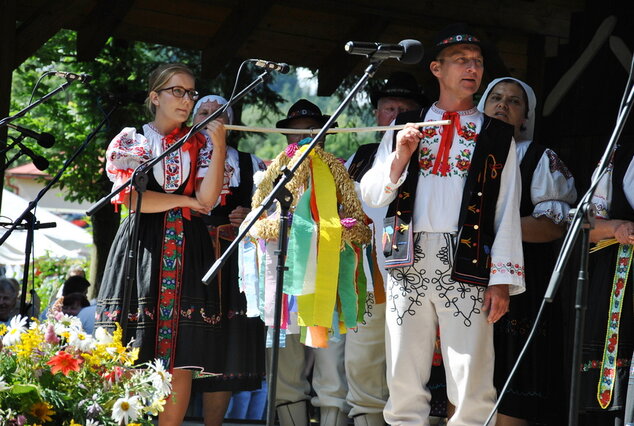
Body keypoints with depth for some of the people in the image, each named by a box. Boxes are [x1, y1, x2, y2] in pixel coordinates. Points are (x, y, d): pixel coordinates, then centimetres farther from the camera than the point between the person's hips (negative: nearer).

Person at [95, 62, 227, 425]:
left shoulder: (200, 144, 15)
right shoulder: (131, 141, 8)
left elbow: (207, 199, -1)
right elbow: (134, 198, -7)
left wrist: (218, 147, -7)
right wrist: (185, 200, 0)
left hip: (188, 254, 3)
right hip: (143, 248, -3)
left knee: (183, 360, -4)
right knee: (135, 360, -8)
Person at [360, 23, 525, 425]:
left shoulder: (498, 136, 11)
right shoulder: (405, 127, 16)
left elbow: (508, 214, 5)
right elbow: (370, 195, 13)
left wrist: (502, 280, -4)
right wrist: (400, 156, -4)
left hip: (466, 268, -2)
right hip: (409, 264, 2)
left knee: (472, 384, -8)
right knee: (405, 381, 2)